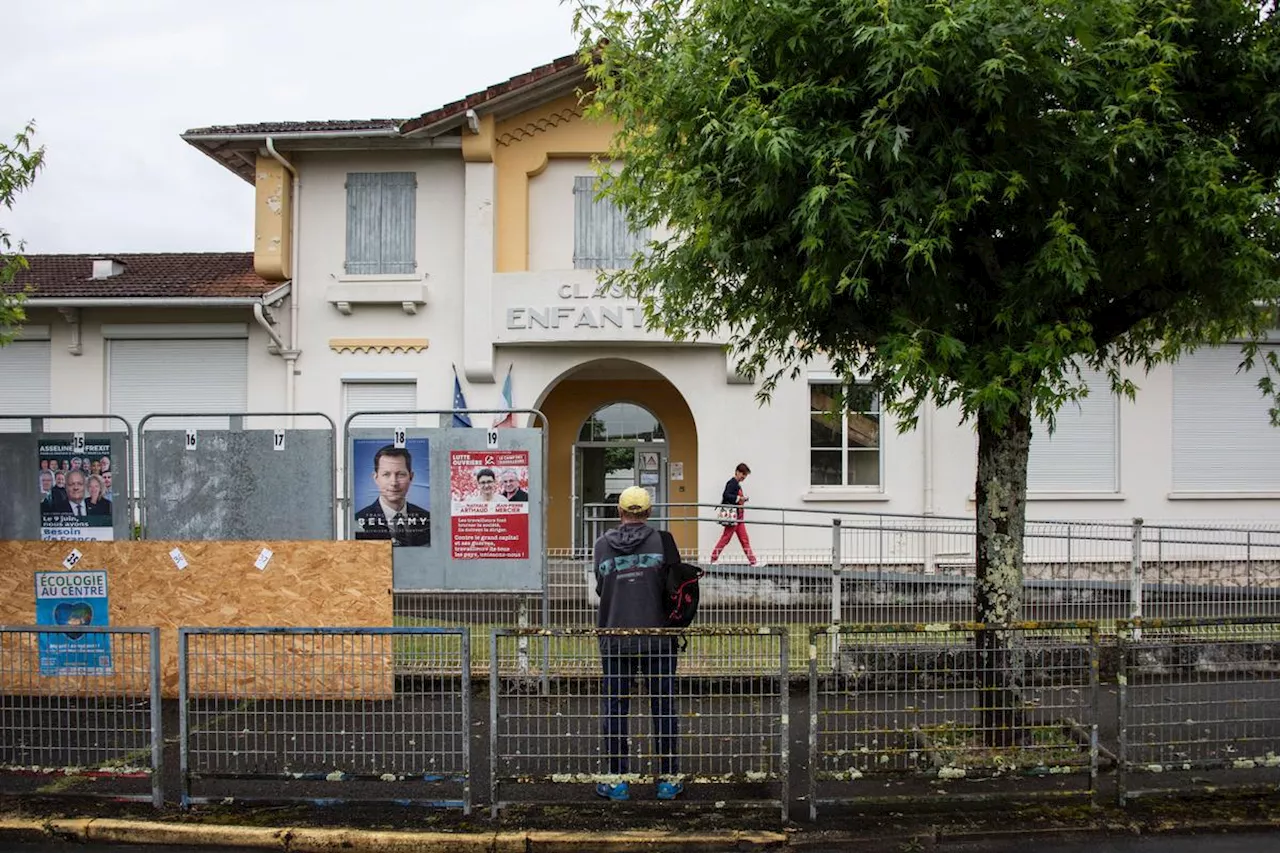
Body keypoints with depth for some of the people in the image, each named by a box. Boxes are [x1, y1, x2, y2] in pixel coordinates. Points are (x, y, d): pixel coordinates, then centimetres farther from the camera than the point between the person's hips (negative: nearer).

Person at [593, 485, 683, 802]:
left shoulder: (603, 544, 1)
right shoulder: (661, 541, -5)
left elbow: (600, 588, 7)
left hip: (615, 638, 1)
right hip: (658, 638, -1)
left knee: (615, 708, 8)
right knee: (663, 707, 8)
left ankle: (617, 780, 10)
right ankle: (668, 779, 13)